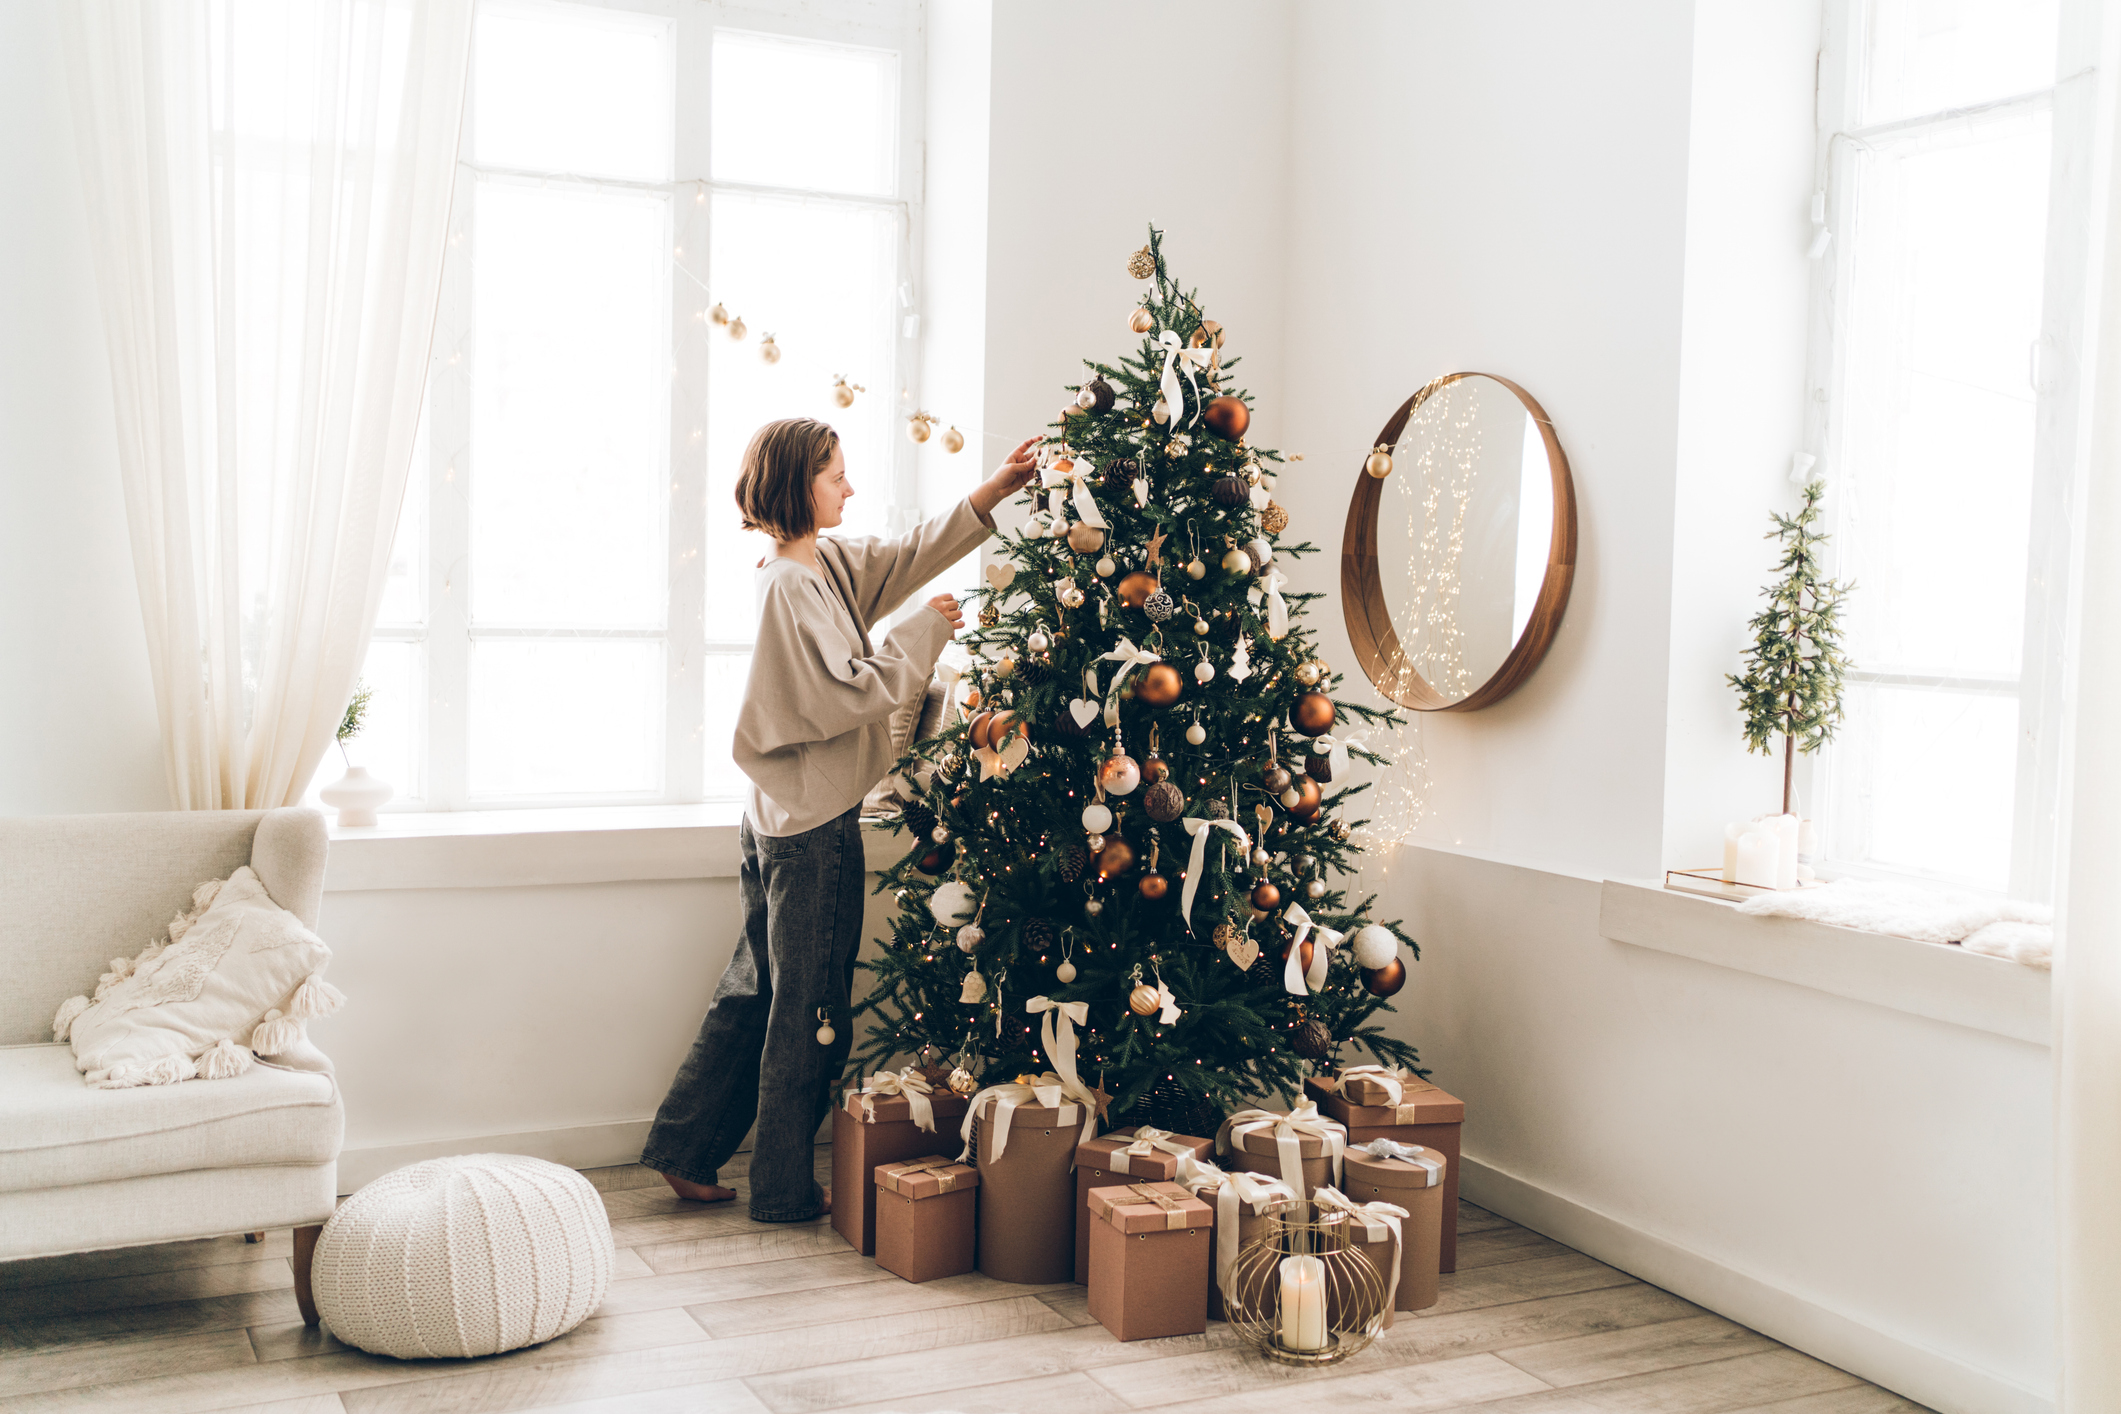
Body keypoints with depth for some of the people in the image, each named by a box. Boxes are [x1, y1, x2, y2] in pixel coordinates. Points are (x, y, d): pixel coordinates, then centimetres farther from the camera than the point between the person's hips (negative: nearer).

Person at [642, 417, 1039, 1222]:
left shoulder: (829, 563, 9)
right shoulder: (790, 586, -18)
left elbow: (911, 556, 17)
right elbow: (848, 696, -21)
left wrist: (993, 492, 11)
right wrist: (923, 635, -11)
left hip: (780, 822, 10)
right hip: (813, 825, -10)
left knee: (756, 991, 17)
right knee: (809, 1008, 2)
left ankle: (685, 1150, 25)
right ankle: (785, 1188, 14)